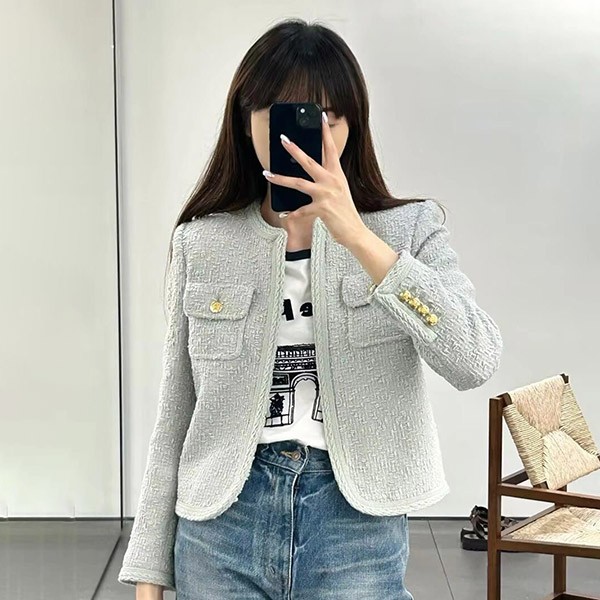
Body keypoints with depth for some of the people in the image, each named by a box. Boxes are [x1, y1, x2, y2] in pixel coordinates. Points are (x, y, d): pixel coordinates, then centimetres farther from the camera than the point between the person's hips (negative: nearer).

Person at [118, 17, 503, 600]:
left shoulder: (408, 228, -1)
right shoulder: (202, 243, 2)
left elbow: (474, 362, -18)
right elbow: (177, 413, 6)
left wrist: (355, 234, -24)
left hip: (358, 528, -1)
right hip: (221, 528, 2)